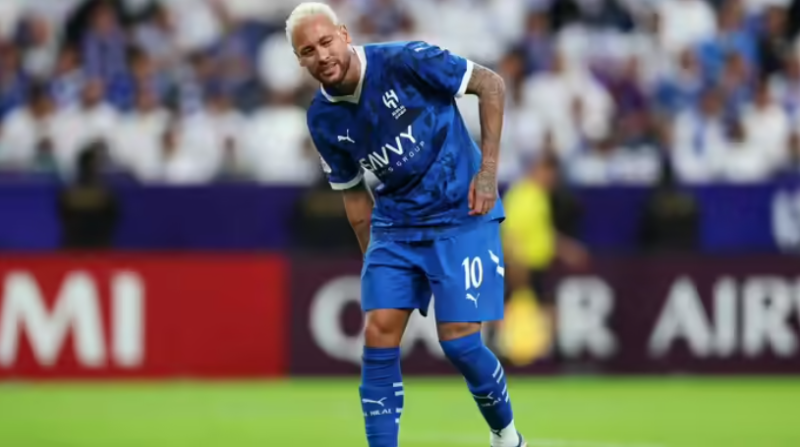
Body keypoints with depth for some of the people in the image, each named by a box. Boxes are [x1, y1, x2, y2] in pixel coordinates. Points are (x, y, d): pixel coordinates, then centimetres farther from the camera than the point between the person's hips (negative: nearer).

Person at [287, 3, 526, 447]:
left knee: (458, 341, -10)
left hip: (461, 216, -5)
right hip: (394, 225, 5)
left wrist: (488, 170, -13)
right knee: (378, 337, -9)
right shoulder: (323, 119, -1)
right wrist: (373, 260, 9)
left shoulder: (405, 61, -17)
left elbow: (490, 84, -9)